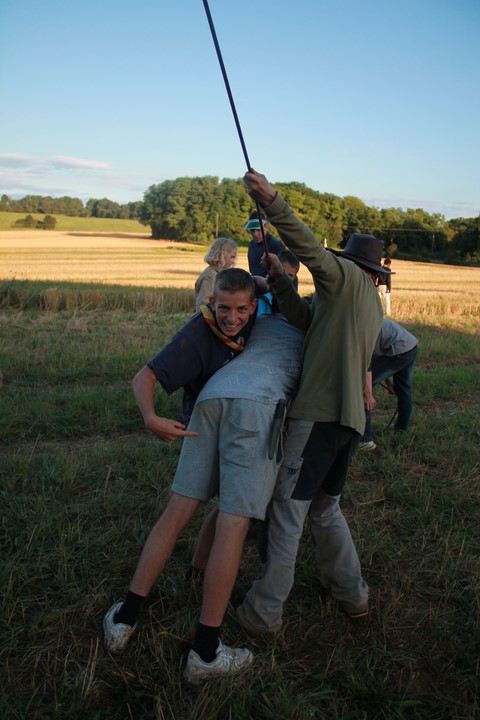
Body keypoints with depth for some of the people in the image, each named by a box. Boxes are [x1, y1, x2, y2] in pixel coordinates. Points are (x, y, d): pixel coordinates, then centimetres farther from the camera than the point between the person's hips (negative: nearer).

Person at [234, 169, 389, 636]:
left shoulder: (348, 279, 1)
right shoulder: (372, 305, 23)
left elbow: (310, 249, -19)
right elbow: (308, 322, 8)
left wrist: (272, 202, -25)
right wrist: (279, 282, 0)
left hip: (320, 415, -9)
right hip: (348, 419, 9)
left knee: (286, 510, -3)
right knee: (324, 507, 22)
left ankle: (263, 612, 6)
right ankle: (350, 593, 33)